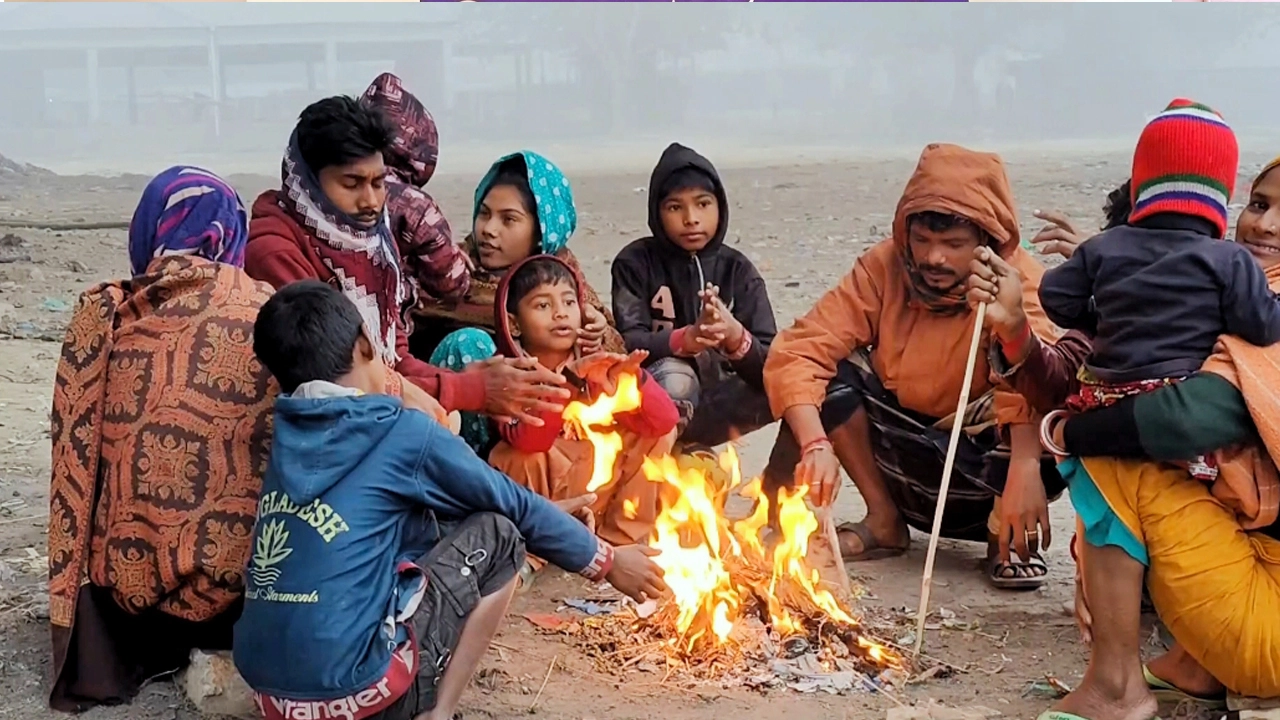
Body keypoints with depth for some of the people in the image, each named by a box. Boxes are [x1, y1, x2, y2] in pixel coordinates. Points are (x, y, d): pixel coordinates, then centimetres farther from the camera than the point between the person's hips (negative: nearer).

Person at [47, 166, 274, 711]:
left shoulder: (101, 313, -3)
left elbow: (75, 454, 3)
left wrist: (73, 584, 15)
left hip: (126, 579, 3)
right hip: (241, 576, -2)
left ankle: (165, 649, 14)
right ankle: (227, 653, 13)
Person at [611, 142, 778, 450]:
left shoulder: (738, 270, -1)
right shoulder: (635, 263, -6)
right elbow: (627, 343, -19)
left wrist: (737, 338, -35)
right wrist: (684, 340, -39)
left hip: (716, 399, 5)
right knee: (672, 377, -36)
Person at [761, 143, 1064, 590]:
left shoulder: (1020, 281, -19)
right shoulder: (884, 267, -11)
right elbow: (797, 352, -21)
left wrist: (1024, 468, -55)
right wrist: (815, 444, -37)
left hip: (986, 464, -3)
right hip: (903, 451, 3)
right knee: (831, 370, -19)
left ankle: (1011, 536, -3)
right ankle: (884, 520, -3)